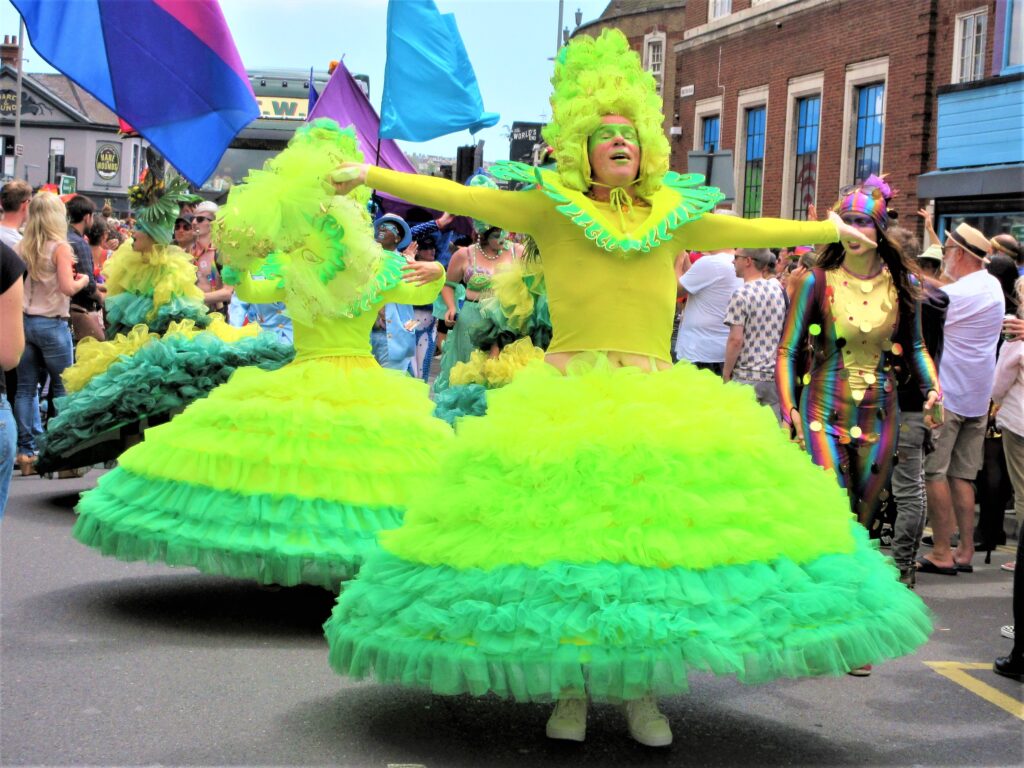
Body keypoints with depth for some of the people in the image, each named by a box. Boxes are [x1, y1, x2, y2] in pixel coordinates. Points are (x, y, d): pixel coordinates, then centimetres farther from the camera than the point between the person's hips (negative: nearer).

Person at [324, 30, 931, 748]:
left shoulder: (671, 216, 12)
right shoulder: (552, 210, 3)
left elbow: (749, 231, 24)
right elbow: (456, 197, -1)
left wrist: (829, 229, 33)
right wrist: (371, 175, -9)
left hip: (660, 403, 3)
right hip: (566, 402, -2)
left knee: (653, 536, -2)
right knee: (565, 532, -4)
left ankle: (642, 691, 11)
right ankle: (570, 688, 11)